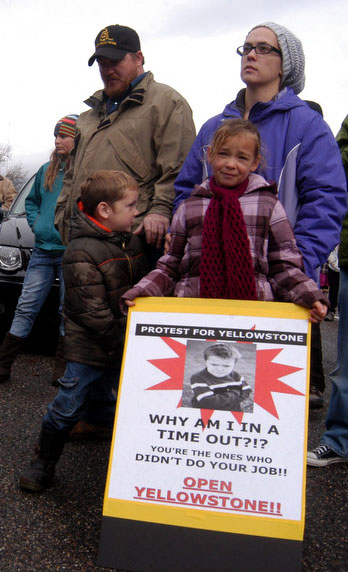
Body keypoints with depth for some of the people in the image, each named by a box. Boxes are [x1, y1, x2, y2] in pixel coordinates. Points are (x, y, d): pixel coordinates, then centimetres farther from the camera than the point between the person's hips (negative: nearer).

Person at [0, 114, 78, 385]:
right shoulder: (47, 170, 13)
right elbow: (31, 200, 26)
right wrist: (36, 222, 10)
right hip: (43, 251, 5)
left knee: (68, 312, 5)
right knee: (26, 307, 5)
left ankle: (62, 368, 17)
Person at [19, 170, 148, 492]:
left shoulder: (132, 242, 6)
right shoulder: (82, 251, -18)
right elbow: (92, 311, -20)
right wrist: (119, 343, -17)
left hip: (128, 347, 6)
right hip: (89, 350, -6)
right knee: (67, 408, 5)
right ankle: (44, 463, 25)